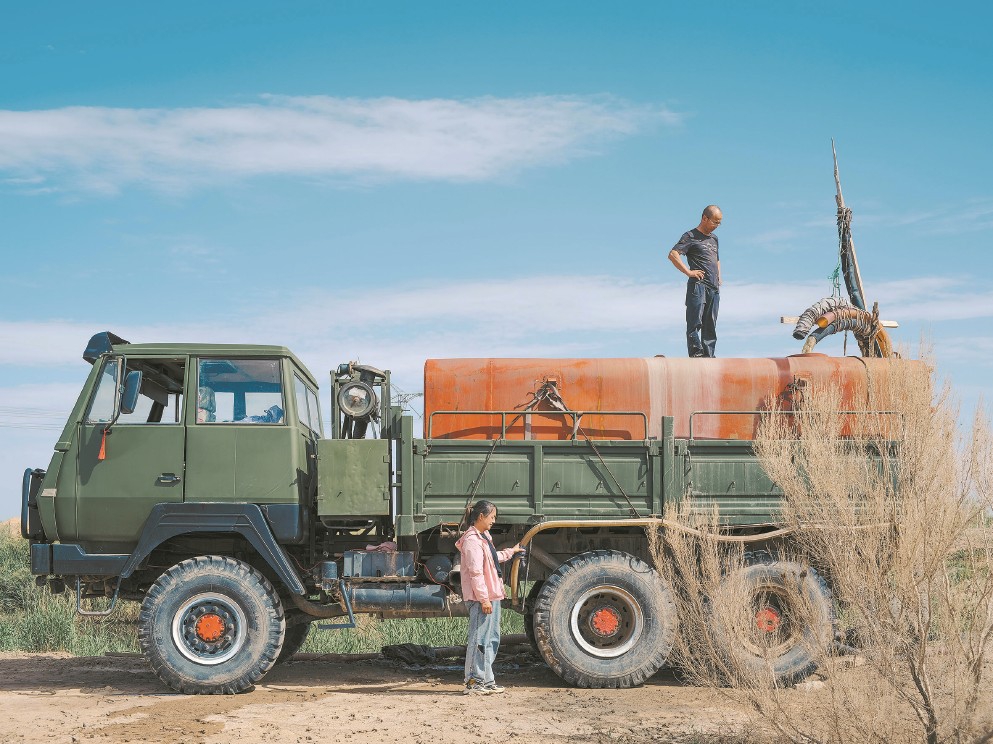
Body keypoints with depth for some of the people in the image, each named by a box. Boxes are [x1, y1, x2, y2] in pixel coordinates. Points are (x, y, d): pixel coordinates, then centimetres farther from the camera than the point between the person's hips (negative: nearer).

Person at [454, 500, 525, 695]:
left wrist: (511, 551, 44)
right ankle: (473, 682, -1)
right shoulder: (472, 540, -16)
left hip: (492, 597, 11)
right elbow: (476, 572, -21)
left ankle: (486, 681, 21)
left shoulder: (484, 537, 17)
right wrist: (483, 598, -22)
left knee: (492, 639, 15)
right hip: (481, 599, -11)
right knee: (479, 640, -6)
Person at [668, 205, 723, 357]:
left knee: (710, 325, 6)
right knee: (695, 322, -11)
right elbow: (672, 255, -13)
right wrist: (689, 272, -15)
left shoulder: (714, 238, 22)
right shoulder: (691, 236, -1)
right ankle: (696, 354, -15)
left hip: (714, 288, 7)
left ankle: (708, 356, 7)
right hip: (698, 285, -7)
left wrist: (719, 278, 21)